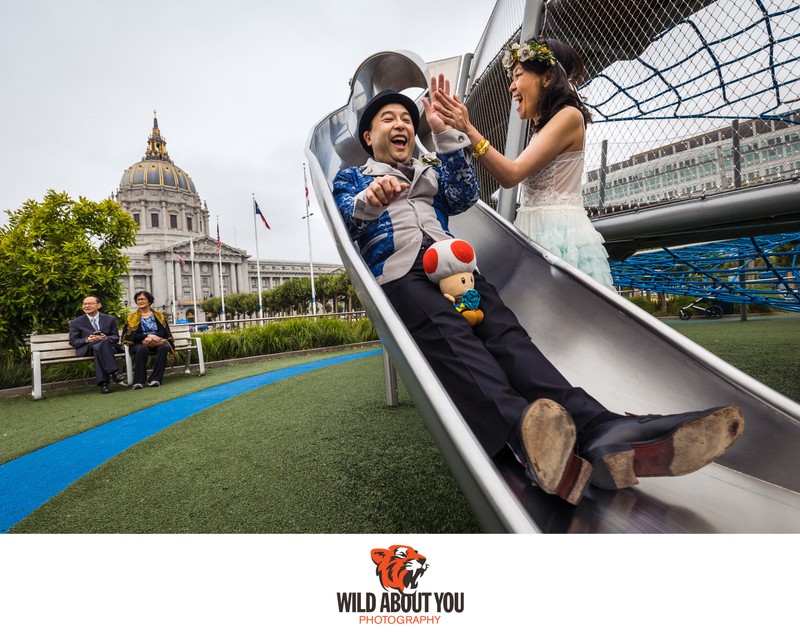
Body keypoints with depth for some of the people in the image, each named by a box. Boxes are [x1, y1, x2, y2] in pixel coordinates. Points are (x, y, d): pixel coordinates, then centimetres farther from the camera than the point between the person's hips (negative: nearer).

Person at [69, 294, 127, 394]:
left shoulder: (110, 319, 18)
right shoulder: (76, 323, 16)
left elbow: (116, 337, 12)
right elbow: (73, 341, 8)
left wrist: (106, 338, -12)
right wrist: (87, 340, -13)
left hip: (109, 346, 1)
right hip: (86, 349, -1)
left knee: (98, 348, -38)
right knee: (102, 343, -37)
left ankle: (103, 382, -42)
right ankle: (114, 372, -42)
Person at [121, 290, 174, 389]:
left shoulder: (159, 315, 17)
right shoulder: (132, 317, 15)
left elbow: (164, 330, 4)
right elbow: (131, 334, 1)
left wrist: (152, 337, -17)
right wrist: (147, 335, -17)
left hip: (158, 342, 1)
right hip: (140, 343, 0)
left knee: (163, 347, -35)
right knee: (142, 349, -37)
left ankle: (155, 379, -35)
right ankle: (139, 381, -35)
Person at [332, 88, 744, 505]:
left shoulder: (430, 169, 37)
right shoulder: (351, 178, 28)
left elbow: (464, 196, 16)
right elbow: (345, 221, 5)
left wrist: (444, 133, 11)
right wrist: (370, 199, -19)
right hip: (398, 271, -3)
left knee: (503, 330, -27)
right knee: (448, 335, -35)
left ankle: (600, 433, -46)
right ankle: (525, 437, -59)